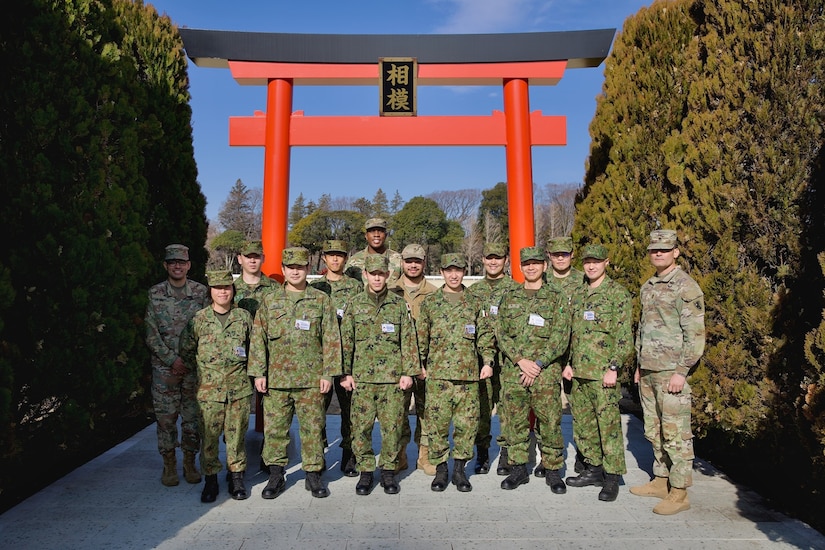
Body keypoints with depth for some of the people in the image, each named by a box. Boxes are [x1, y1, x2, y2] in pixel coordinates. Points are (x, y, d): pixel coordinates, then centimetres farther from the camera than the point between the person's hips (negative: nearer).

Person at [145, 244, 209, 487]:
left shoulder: (201, 292, 1)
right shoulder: (155, 294, 1)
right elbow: (152, 335, -1)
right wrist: (172, 360, -10)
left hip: (194, 366, 0)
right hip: (164, 366, 0)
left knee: (192, 417, 7)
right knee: (166, 417, 6)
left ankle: (190, 463, 23)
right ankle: (169, 465, 22)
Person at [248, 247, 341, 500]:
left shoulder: (321, 300, 3)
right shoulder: (269, 300, 8)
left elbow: (331, 339, 2)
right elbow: (258, 338, 7)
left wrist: (328, 373, -4)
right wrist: (258, 373, 0)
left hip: (311, 378, -1)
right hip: (276, 378, 2)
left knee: (312, 428, 6)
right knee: (274, 428, 7)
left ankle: (313, 474, 21)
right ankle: (276, 475, 23)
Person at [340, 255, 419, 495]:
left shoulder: (398, 305, 5)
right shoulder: (354, 304, 5)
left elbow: (408, 340, 4)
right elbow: (345, 340, 6)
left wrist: (409, 372, -2)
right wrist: (345, 372, 1)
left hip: (392, 377, 0)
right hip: (362, 377, 0)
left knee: (392, 426, 4)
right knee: (361, 426, 4)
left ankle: (388, 471, 20)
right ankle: (366, 471, 20)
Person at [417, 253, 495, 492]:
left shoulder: (475, 302, 8)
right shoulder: (430, 302, 6)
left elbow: (485, 334, 9)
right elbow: (421, 336, 8)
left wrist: (488, 361, 1)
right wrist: (421, 364, 5)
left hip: (468, 374, 1)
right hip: (438, 374, -1)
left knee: (467, 423, 4)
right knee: (437, 423, 3)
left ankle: (459, 468, 20)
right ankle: (441, 469, 19)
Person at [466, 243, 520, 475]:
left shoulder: (517, 289, 4)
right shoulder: (472, 291, 12)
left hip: (508, 358, -2)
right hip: (479, 358, 2)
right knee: (481, 406, 6)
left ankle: (506, 452, 14)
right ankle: (482, 453, 19)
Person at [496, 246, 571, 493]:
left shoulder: (557, 297, 2)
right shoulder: (509, 298, 10)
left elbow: (561, 337, -5)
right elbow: (501, 334, 4)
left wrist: (538, 364, -13)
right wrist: (521, 360, -10)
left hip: (546, 373, -2)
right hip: (512, 371, 3)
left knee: (550, 422, 3)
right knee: (514, 422, 9)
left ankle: (553, 471, 20)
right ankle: (518, 468, 23)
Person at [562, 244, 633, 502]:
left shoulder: (618, 293, -6)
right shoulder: (578, 294, 14)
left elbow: (624, 336, -10)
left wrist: (613, 368, -15)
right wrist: (568, 363, 13)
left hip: (603, 373, -7)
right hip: (579, 372, 7)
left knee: (608, 425, -1)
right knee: (583, 423, 13)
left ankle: (612, 478, 11)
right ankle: (593, 468, 28)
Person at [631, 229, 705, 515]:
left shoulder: (686, 287, -10)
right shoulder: (648, 287, 15)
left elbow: (695, 334, -14)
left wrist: (682, 371, -18)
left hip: (671, 372, -8)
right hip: (648, 371, 8)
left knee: (675, 434, -1)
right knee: (654, 431, 15)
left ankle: (679, 493, 9)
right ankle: (661, 480, 28)